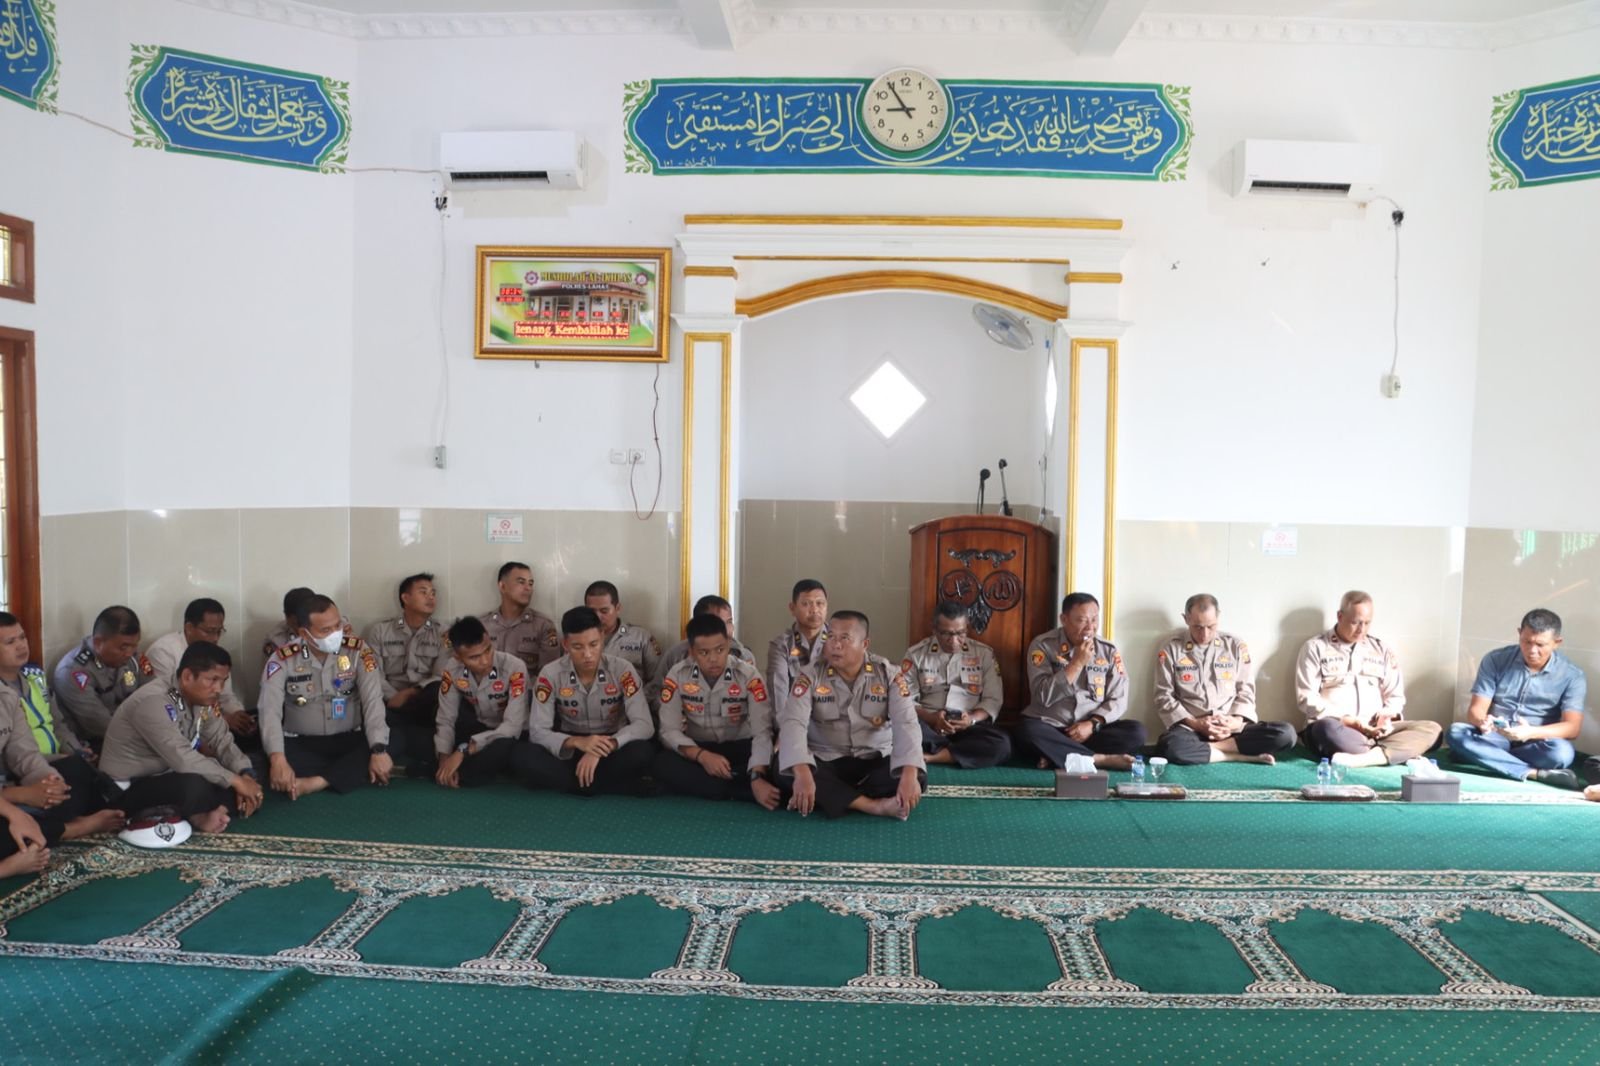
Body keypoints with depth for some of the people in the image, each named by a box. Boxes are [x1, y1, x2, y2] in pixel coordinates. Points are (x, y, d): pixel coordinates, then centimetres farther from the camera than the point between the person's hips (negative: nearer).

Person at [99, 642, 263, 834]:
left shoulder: (201, 699, -1)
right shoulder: (154, 702, -27)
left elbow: (223, 742, 3)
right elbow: (182, 759, -34)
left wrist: (246, 775, -16)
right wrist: (235, 780, -28)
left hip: (165, 778, 8)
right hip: (127, 791, -8)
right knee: (194, 786, -35)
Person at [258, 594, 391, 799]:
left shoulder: (358, 650, -7)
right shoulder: (283, 660, -9)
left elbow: (373, 701, -16)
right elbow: (270, 711, -20)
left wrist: (379, 750, -30)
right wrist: (277, 759, -37)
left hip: (349, 741, 1)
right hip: (301, 744, -1)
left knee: (385, 751, -29)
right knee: (278, 763, -33)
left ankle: (314, 783, -28)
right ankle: (352, 773, -19)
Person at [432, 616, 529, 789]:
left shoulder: (514, 668, -28)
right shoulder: (452, 670, -15)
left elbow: (513, 727, -32)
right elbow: (446, 720, -9)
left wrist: (463, 750, -35)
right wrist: (444, 759, -26)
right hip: (479, 729, 5)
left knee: (503, 746, -38)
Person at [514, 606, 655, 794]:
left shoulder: (622, 670, -14)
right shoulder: (550, 674, -11)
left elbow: (644, 725, -20)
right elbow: (537, 731, -15)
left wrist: (606, 746, -36)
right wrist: (576, 742, -34)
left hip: (613, 749, -1)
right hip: (572, 749, 2)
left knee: (642, 752, -35)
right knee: (521, 755, -28)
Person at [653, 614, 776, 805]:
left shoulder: (748, 675, -16)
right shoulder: (677, 676, -11)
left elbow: (762, 731, -24)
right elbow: (669, 730, -13)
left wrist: (757, 777, -41)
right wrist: (702, 756, -32)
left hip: (739, 748, -2)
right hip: (697, 749, 2)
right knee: (663, 764, -31)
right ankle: (741, 790, -25)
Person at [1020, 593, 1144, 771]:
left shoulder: (1109, 650, 5)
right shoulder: (1043, 645, -5)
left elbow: (1118, 699, 1)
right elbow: (1043, 696, -15)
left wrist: (1093, 724, -15)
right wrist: (1077, 663, -18)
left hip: (1090, 729, 3)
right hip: (1051, 727, -3)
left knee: (1136, 732, -22)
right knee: (1031, 730, -34)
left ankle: (1057, 755, -21)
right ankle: (1101, 759, -24)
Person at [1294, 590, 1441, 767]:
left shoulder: (1382, 650, 18)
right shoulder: (1316, 647, 4)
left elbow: (1396, 697, 17)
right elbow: (1307, 698, -4)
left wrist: (1387, 715, -6)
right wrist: (1346, 721, -15)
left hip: (1376, 729, 5)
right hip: (1338, 727, -5)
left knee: (1432, 729, -19)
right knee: (1327, 729, -39)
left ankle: (1360, 759, -37)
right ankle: (1403, 754, -29)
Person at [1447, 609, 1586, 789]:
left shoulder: (1572, 675, -4)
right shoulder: (1495, 660, -2)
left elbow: (1572, 727, -13)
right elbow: (1476, 709, -6)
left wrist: (1531, 732, -33)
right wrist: (1482, 722, -32)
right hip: (1495, 739, 2)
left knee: (1562, 751, -36)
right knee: (1457, 732, -32)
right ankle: (1536, 773, -34)